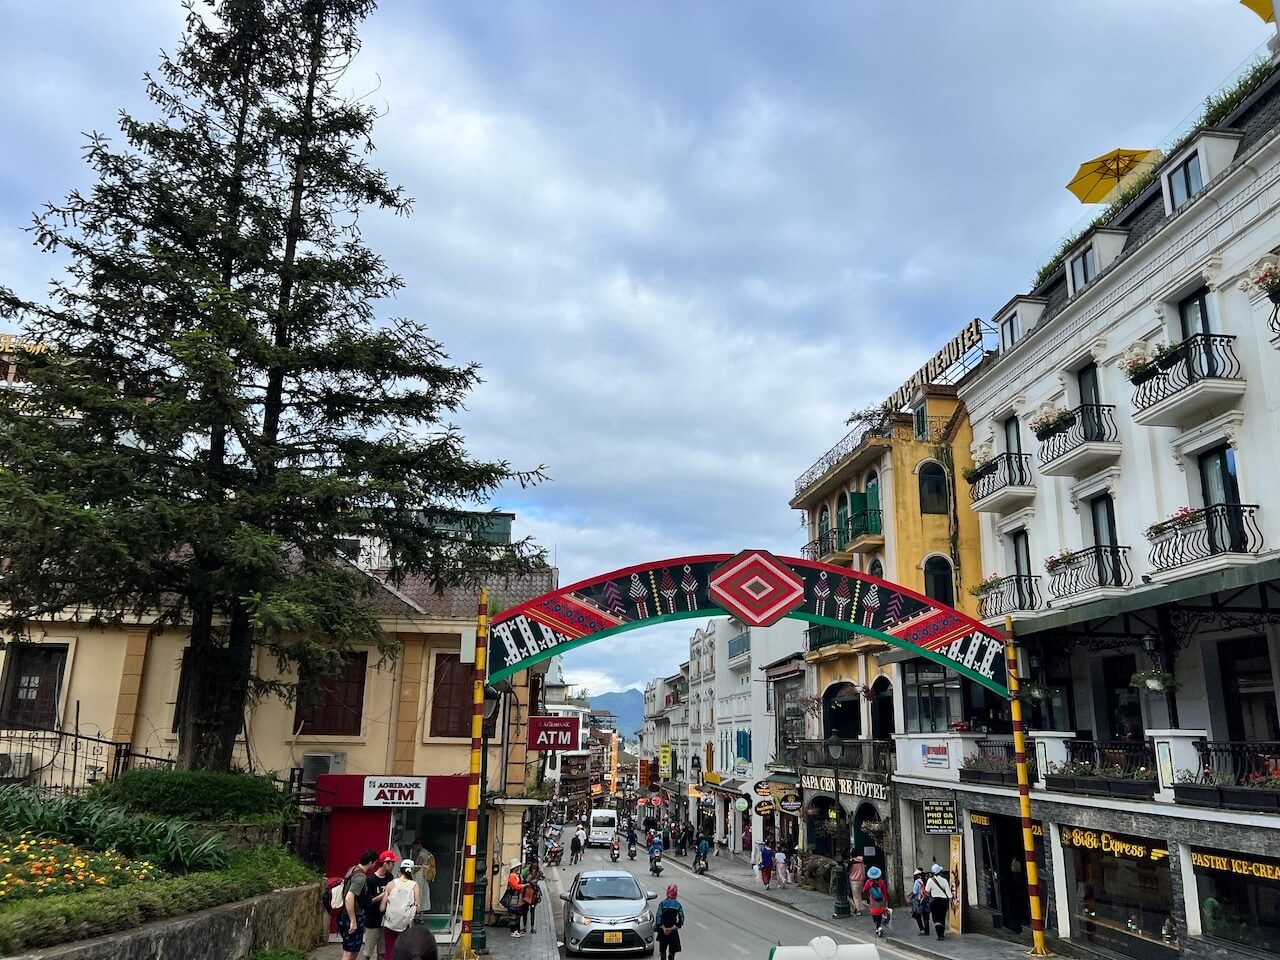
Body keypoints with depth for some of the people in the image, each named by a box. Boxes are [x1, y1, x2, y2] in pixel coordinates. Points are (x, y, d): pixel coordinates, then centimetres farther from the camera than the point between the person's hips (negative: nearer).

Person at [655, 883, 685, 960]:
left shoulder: (662, 904, -6)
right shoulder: (678, 905, -4)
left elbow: (658, 918, -12)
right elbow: (681, 920, -9)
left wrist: (663, 928, -9)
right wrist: (672, 928, -11)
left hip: (663, 931, 0)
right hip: (673, 932, 0)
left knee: (663, 951, 14)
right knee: (672, 951, 9)